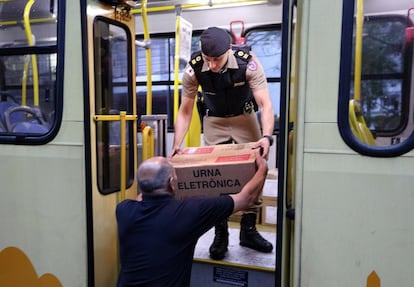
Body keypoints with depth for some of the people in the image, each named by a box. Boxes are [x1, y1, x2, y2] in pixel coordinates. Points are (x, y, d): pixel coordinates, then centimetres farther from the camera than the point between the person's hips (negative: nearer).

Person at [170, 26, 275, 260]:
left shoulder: (248, 62, -27)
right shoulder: (194, 68, -23)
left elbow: (265, 104, -29)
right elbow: (185, 111, -16)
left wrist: (267, 137, -46)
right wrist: (177, 146, -26)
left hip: (244, 119, 0)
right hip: (214, 122, 1)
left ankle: (249, 230, 16)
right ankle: (220, 234, 12)